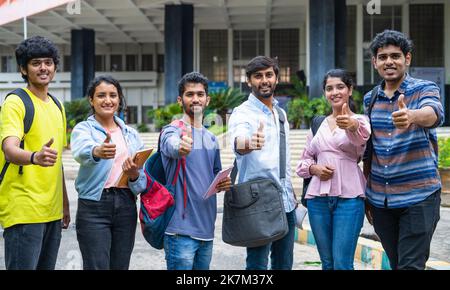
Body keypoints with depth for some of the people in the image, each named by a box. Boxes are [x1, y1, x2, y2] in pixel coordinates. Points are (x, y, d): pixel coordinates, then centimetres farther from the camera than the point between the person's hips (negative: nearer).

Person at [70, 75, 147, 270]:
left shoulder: (131, 134, 14)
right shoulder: (84, 128, 1)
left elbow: (143, 178, 10)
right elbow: (81, 150, -24)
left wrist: (134, 175, -13)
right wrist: (96, 152, -46)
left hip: (126, 206, 4)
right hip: (94, 207, -4)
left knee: (120, 266, 8)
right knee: (97, 266, -8)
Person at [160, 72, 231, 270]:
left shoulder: (212, 139, 15)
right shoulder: (172, 131, -7)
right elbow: (171, 145, -31)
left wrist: (223, 183, 1)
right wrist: (180, 148, -54)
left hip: (207, 230, 7)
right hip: (181, 231, -7)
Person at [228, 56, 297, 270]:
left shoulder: (280, 113, 14)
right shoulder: (242, 113, -10)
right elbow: (238, 142, -33)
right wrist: (248, 143, -55)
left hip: (286, 203, 7)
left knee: (284, 264, 13)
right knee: (258, 265, -3)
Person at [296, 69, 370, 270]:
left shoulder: (360, 120, 0)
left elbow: (362, 139, -25)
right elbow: (305, 160, 18)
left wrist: (352, 126, -48)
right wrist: (314, 168, -5)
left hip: (349, 197, -4)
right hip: (318, 198, 4)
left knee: (342, 264, -7)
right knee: (327, 262, 10)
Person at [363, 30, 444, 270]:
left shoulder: (425, 89, -5)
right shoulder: (369, 99, 9)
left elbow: (434, 114, -29)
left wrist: (411, 116, -52)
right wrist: (366, 195, 14)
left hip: (419, 197, -4)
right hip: (379, 199, 5)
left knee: (410, 265, -8)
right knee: (395, 264, 13)